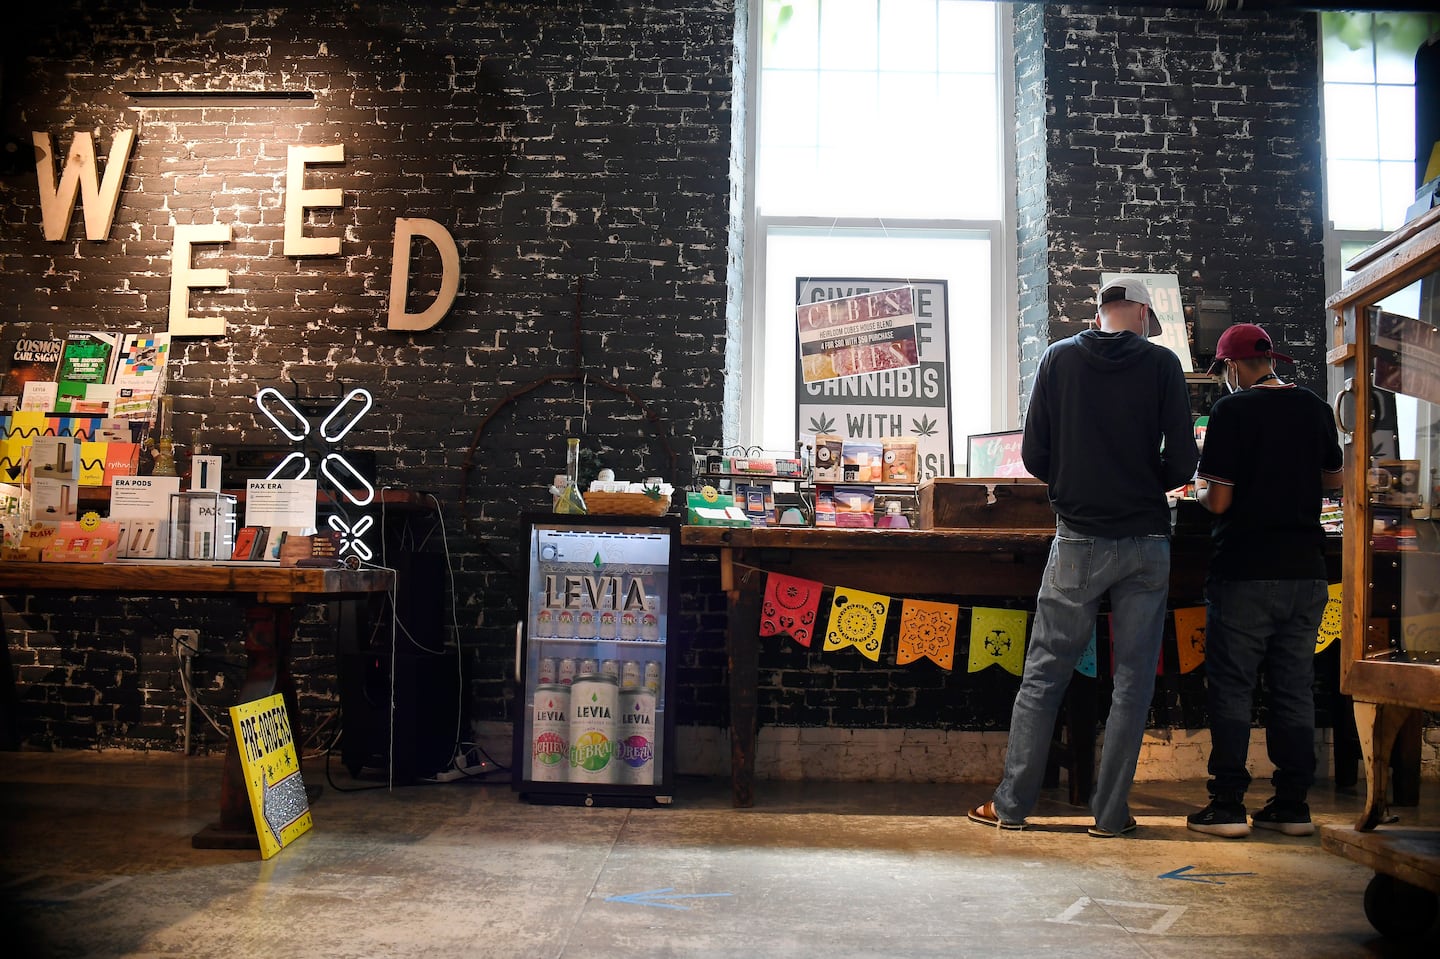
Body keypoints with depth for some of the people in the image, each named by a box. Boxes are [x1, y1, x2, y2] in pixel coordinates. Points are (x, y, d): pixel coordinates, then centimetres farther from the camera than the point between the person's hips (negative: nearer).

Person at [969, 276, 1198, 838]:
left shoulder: (1059, 359, 2)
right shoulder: (1161, 364, 0)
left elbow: (1034, 456, 0)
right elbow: (1182, 461, -5)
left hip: (1078, 541, 0)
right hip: (1145, 541, 0)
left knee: (1044, 674, 6)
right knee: (1133, 680, 8)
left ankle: (1012, 804, 10)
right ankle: (1111, 813, 12)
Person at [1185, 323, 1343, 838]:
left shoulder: (1232, 410, -10)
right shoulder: (1315, 407, 7)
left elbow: (1218, 501, -13)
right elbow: (1335, 477, 22)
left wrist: (1200, 487, 8)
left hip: (1245, 573, -5)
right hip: (1306, 569, 5)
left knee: (1231, 688, 2)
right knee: (1295, 688, 11)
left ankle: (1227, 805, 3)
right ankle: (1293, 805, 16)